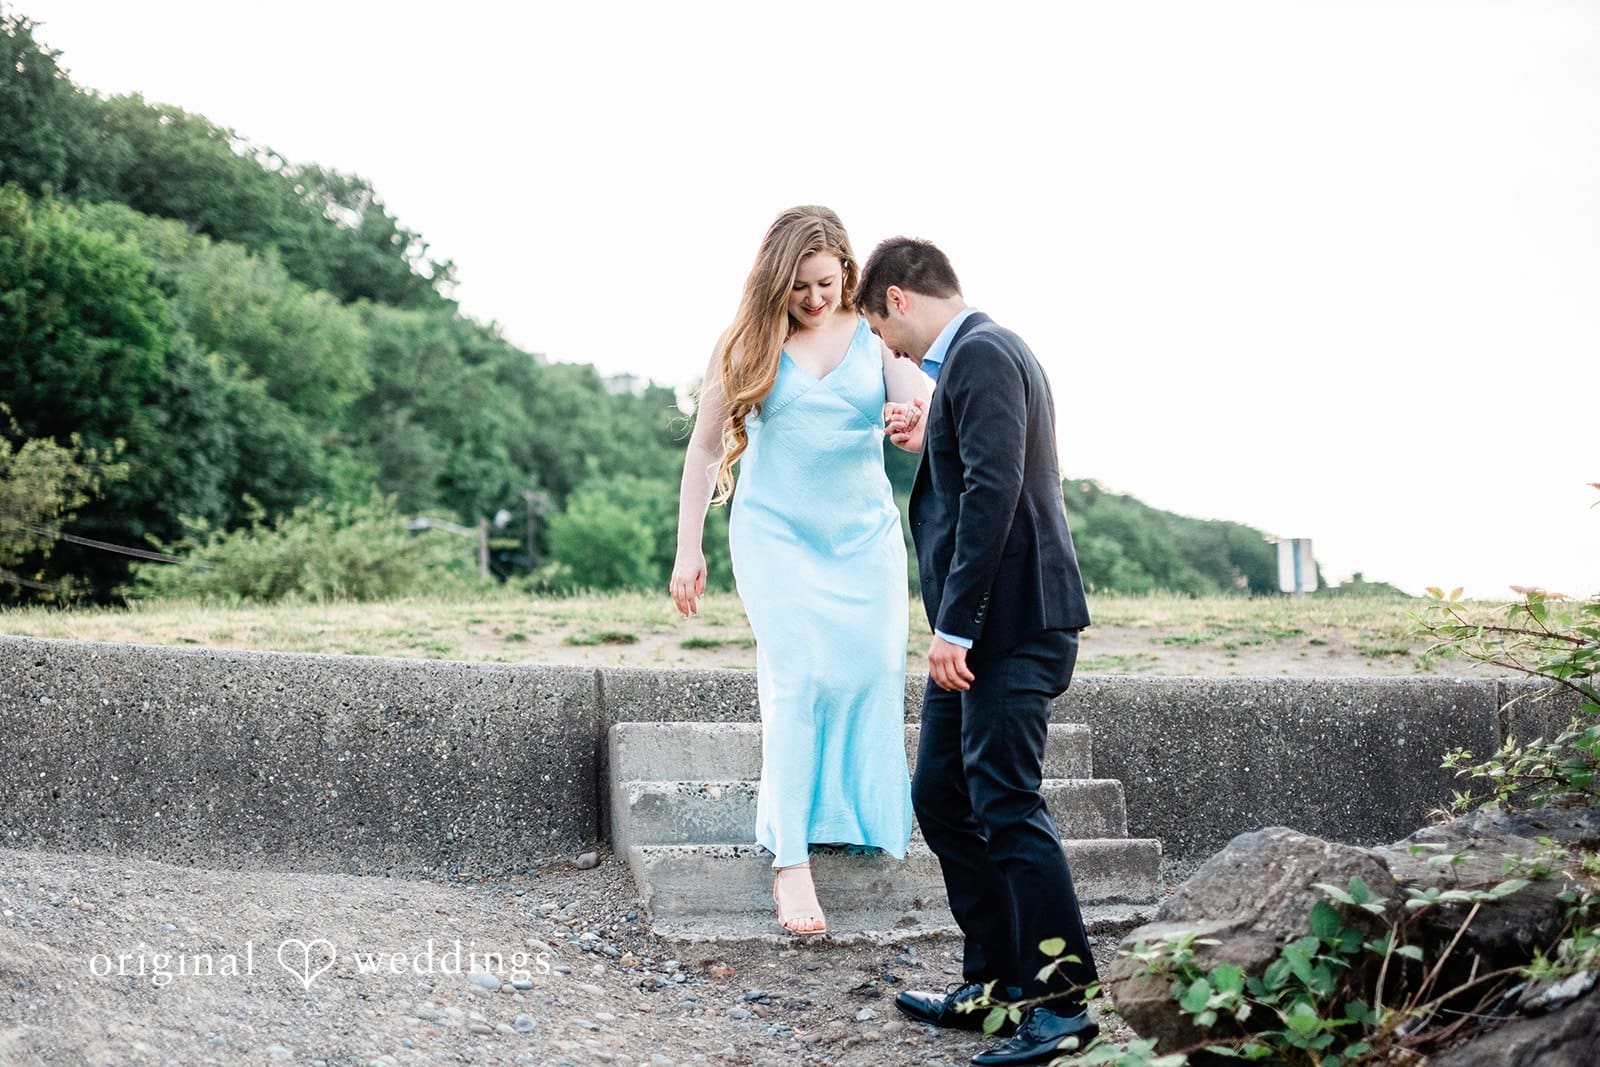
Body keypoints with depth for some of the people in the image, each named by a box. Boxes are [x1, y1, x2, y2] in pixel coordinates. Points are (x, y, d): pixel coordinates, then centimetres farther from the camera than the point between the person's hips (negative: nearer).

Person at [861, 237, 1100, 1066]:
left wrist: (955, 624, -22)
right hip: (979, 627, 11)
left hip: (1009, 624, -11)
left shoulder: (980, 352, -13)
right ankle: (994, 983, 22)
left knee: (1006, 805, -7)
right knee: (943, 797, 13)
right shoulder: (975, 354, 20)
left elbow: (994, 489, -22)